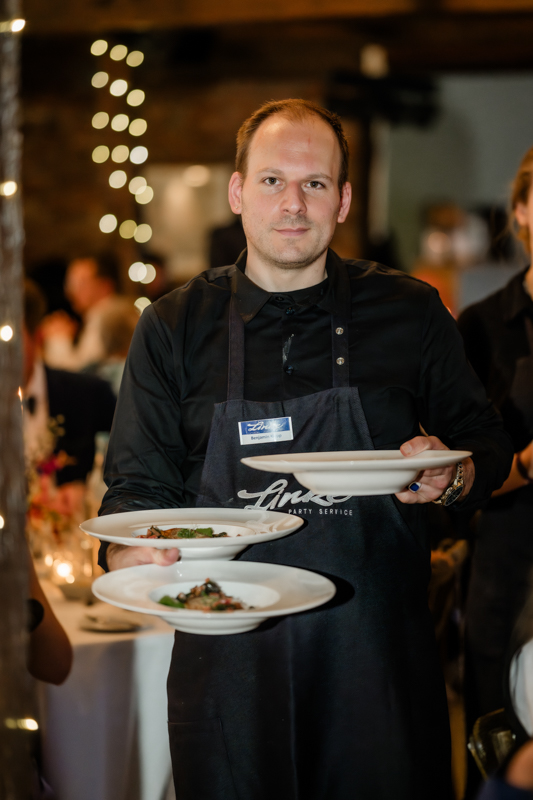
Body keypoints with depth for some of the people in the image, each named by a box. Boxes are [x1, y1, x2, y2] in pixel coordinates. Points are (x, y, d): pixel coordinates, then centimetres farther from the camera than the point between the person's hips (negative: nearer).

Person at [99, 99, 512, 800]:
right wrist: (128, 555, -17)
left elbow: (486, 444, 13)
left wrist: (453, 474, -10)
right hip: (229, 662, 0)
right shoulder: (173, 328, 4)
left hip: (380, 661, 0)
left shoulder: (411, 314, 3)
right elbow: (138, 484, 5)